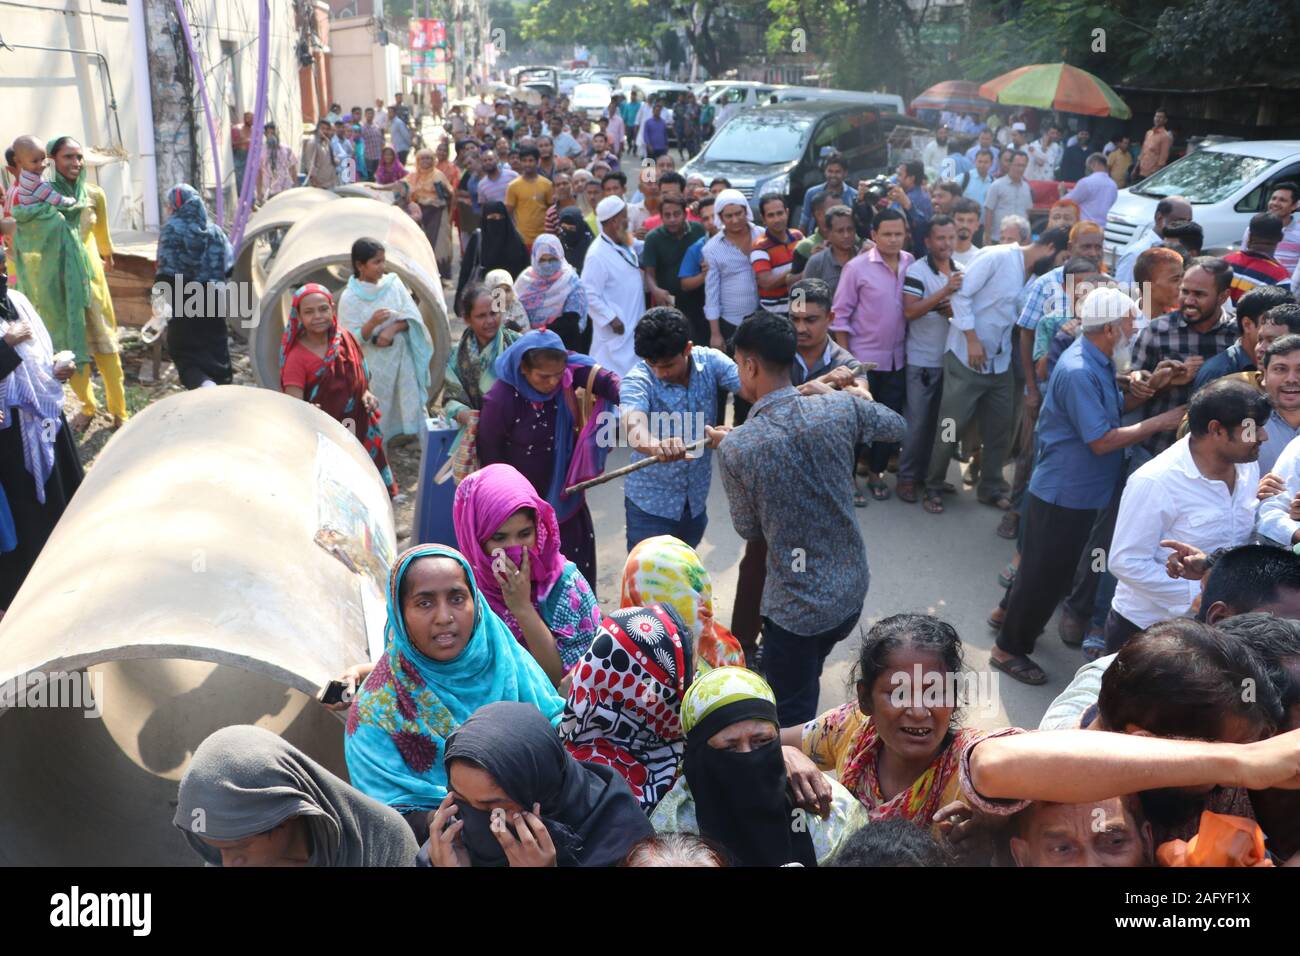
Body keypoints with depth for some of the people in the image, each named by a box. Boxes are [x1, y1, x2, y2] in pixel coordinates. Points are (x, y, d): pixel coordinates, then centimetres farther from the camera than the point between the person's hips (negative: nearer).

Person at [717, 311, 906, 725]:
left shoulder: (735, 448, -20)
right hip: (852, 592, 6)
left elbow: (748, 529, -4)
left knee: (790, 723, 11)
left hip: (796, 610, -6)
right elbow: (897, 426, 12)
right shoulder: (841, 408, -11)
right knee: (805, 683, 31)